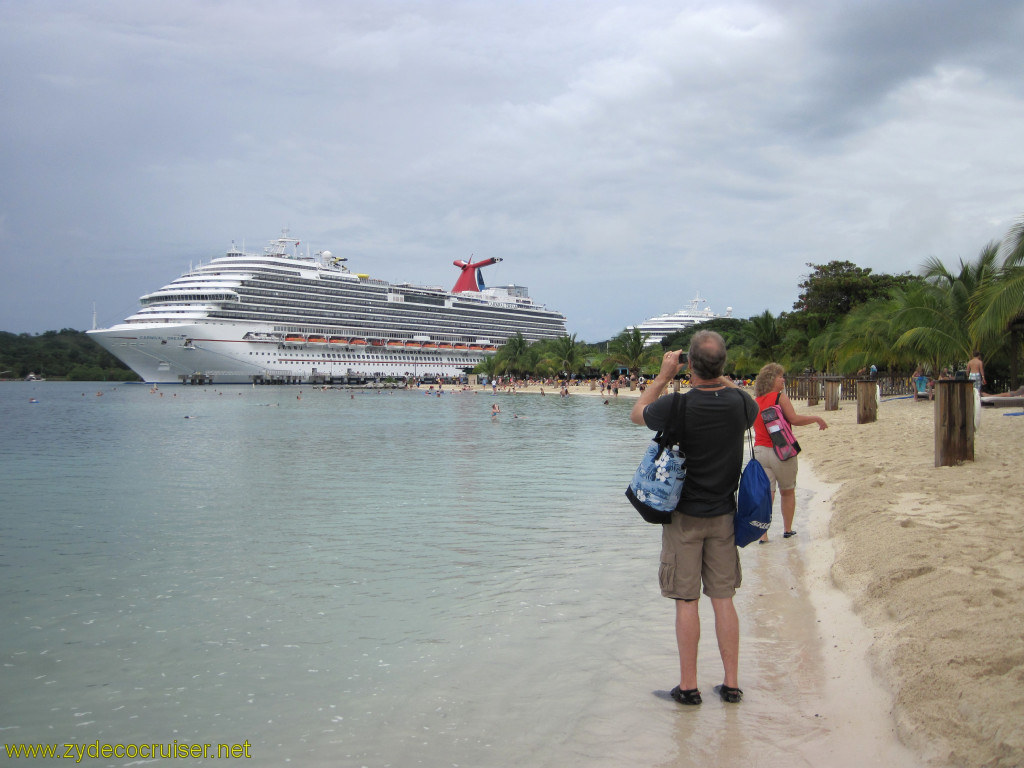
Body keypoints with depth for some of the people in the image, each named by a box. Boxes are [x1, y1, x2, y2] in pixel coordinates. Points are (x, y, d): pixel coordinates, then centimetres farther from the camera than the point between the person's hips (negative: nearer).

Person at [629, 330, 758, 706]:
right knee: (723, 599, 10)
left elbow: (637, 414, 3)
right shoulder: (739, 402, -8)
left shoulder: (676, 406, -19)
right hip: (723, 516, 3)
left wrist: (663, 375, 6)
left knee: (686, 601, 4)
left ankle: (688, 686, 10)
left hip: (684, 516, -3)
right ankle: (731, 683, 15)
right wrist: (722, 379, 15)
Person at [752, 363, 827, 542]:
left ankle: (762, 534, -6)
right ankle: (787, 529, 25)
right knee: (788, 491, 15)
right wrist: (816, 419, -4)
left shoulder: (756, 401, 8)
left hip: (760, 451, 4)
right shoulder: (780, 397, -10)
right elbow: (795, 419, -16)